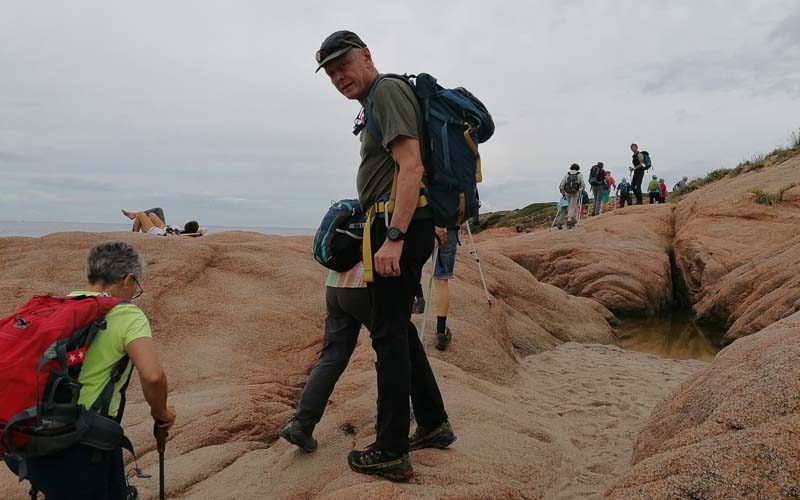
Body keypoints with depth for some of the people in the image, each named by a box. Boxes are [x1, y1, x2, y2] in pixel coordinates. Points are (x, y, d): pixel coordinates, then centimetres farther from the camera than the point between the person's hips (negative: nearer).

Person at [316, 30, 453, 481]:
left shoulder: (387, 91, -7)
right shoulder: (374, 101, 23)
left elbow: (412, 167, -20)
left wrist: (393, 236, -27)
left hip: (400, 226, -10)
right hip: (400, 228, 10)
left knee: (389, 335, -6)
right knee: (399, 328, 16)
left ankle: (391, 452, 3)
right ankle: (434, 423, 27)